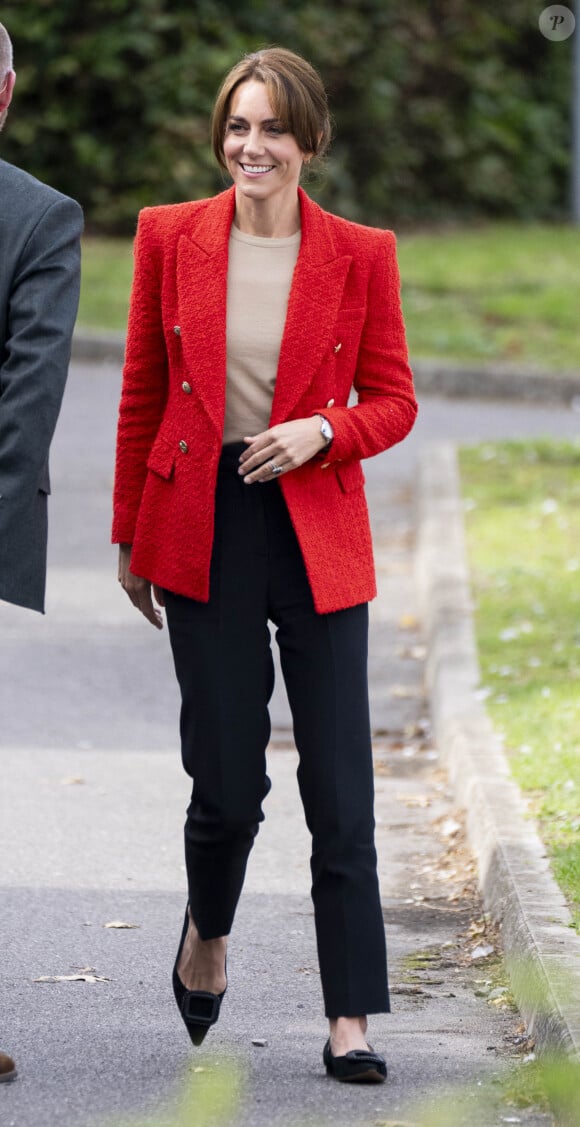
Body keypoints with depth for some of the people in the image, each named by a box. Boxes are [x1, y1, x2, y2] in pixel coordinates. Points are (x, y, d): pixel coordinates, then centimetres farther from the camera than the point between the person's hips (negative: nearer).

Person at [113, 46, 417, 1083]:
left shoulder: (360, 255, 0)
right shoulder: (170, 237, 2)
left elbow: (393, 400, 6)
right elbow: (141, 396, 8)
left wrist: (321, 431, -15)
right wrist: (130, 536, 9)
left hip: (317, 536, 0)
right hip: (203, 531, 0)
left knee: (340, 791, -3)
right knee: (227, 780, 1)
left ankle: (350, 1021, 2)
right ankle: (206, 933, 33)